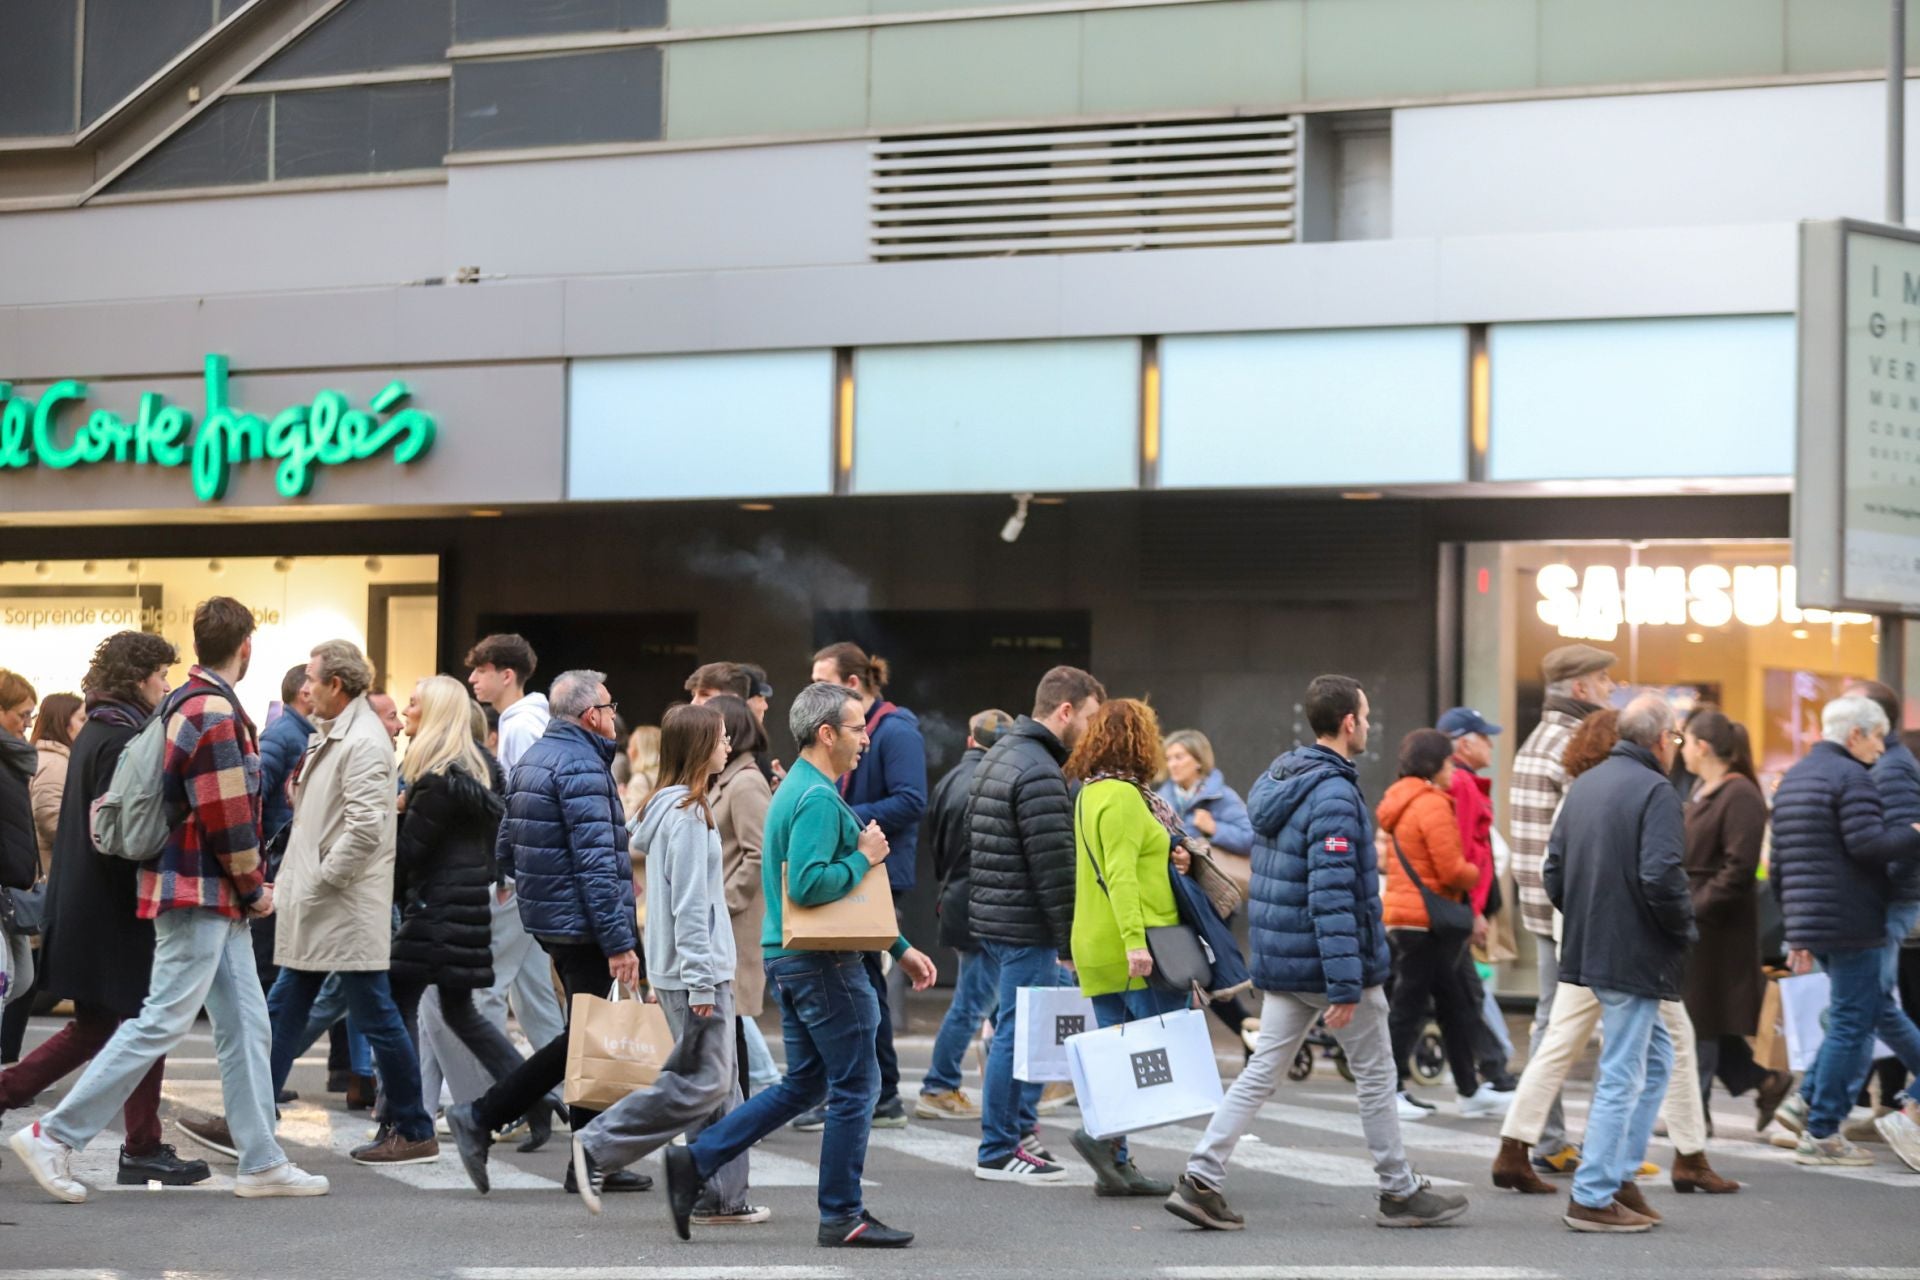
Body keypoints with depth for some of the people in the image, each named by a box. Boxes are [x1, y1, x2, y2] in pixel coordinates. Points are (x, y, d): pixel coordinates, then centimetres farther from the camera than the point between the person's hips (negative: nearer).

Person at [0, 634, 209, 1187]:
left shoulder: (95, 732, 15)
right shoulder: (124, 739, -16)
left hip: (82, 907, 10)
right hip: (119, 912, -10)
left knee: (92, 1026, 16)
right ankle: (142, 1151, 6)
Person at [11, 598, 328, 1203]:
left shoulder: (185, 704, 12)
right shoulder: (216, 715, -18)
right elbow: (227, 818, -18)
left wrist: (248, 885, 14)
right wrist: (254, 887, -6)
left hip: (216, 900, 10)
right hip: (201, 894, -10)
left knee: (245, 1027, 10)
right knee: (161, 1023, -6)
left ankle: (261, 1163, 14)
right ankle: (54, 1136, -1)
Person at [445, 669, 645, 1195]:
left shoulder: (531, 760, 15)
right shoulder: (581, 766, -15)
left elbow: (505, 850, 19)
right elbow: (596, 861, -22)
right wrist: (619, 941, -23)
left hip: (547, 917, 10)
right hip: (582, 924, -10)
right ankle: (483, 1116, -7)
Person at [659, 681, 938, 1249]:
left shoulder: (800, 788, 17)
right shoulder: (819, 798, -17)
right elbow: (808, 885, -30)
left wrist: (899, 947, 23)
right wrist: (864, 857, -15)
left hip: (792, 958, 10)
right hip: (822, 962, -10)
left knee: (803, 1084, 15)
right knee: (855, 1086, 0)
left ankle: (696, 1161, 12)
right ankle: (842, 1217, 8)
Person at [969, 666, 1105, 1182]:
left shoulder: (999, 756, 15)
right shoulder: (1039, 772, -18)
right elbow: (1054, 867, -20)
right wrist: (1070, 940, -14)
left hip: (990, 915, 10)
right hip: (1025, 926, -10)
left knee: (1018, 1029, 17)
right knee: (1019, 1033, -4)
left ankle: (1017, 1133, 23)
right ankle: (998, 1151, 1)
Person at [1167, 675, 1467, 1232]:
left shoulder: (1277, 779, 9)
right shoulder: (1334, 796, -20)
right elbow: (1331, 896, -26)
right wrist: (1345, 986, -26)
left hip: (1282, 962, 8)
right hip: (1327, 962, -8)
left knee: (1262, 1071, 8)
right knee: (1375, 1076, 7)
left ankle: (1200, 1181, 0)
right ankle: (1400, 1192, 19)